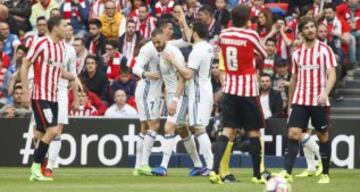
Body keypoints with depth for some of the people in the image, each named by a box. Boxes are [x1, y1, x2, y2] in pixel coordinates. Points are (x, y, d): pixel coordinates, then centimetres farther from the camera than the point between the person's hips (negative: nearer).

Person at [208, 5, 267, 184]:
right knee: (254, 133, 7)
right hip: (248, 89, -4)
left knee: (227, 131, 1)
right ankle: (257, 175, 13)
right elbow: (264, 55, 9)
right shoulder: (251, 35, -10)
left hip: (229, 88, 4)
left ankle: (215, 170, -17)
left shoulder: (223, 35, 3)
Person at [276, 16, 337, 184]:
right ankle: (287, 172, -17)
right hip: (300, 100, 3)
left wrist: (325, 93, -27)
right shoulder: (297, 54, 11)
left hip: (319, 101, -3)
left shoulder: (325, 50, -1)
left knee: (323, 136, 5)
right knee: (293, 134, -11)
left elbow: (332, 75, -10)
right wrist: (290, 103, 18)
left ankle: (325, 174, 15)